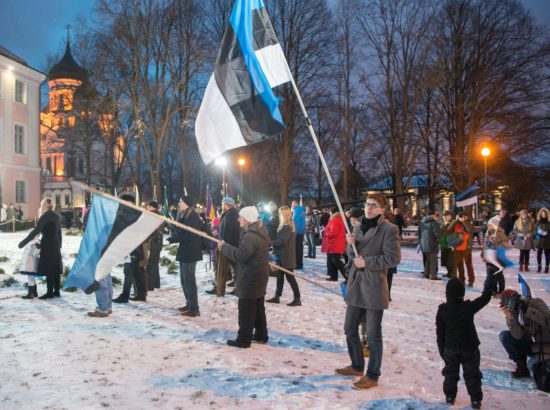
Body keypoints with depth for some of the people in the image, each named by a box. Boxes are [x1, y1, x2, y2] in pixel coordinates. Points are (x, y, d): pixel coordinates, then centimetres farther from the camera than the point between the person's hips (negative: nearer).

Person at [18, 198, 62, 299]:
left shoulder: (45, 216, -11)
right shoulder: (56, 216, 11)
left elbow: (36, 231, -16)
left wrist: (23, 242, -13)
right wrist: (59, 245, 21)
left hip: (47, 245, -8)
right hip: (55, 244, 8)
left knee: (48, 269, -4)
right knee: (55, 268, 9)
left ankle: (50, 292, -2)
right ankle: (56, 291, 12)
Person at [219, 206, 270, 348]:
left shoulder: (251, 236, -23)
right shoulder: (260, 232, 11)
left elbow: (240, 255, -27)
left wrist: (224, 247, -15)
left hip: (250, 278, -10)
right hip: (259, 275, 10)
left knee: (246, 309, -1)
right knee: (258, 307, 18)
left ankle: (244, 339, 6)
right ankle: (261, 334, 27)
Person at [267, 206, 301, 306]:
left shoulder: (288, 227, -17)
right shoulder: (284, 226, 14)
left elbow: (282, 241, -24)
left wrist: (270, 243, -17)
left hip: (286, 256, -10)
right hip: (282, 256, 10)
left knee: (290, 277, -4)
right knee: (280, 276, 14)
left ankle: (297, 299, 2)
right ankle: (277, 297, 22)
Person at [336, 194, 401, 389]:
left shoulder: (389, 229, -10)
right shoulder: (359, 226, 11)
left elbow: (393, 258, -15)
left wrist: (367, 262, -16)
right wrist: (351, 244, -6)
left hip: (374, 286, -7)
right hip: (355, 284, 7)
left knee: (373, 334, 2)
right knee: (350, 329, 16)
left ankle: (372, 375, 16)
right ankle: (357, 366, 34)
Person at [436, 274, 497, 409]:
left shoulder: (442, 310, -12)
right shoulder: (469, 307, -16)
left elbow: (439, 332, -4)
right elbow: (485, 296, -9)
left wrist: (441, 349, 8)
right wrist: (491, 277, -4)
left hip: (450, 348, 1)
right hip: (469, 347, -1)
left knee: (451, 372, 16)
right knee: (472, 374, 10)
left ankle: (450, 396, 21)